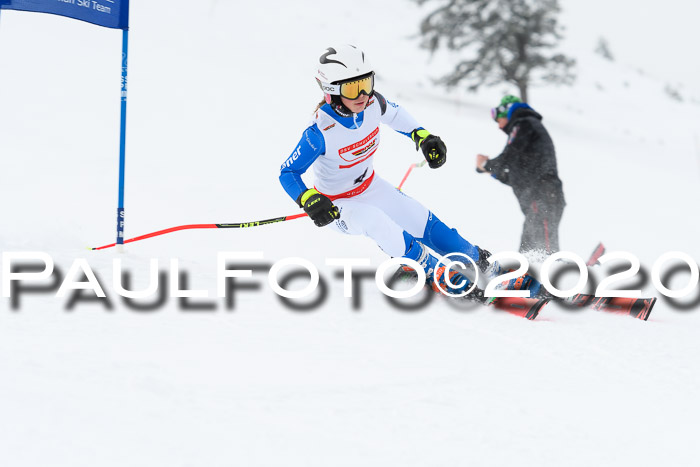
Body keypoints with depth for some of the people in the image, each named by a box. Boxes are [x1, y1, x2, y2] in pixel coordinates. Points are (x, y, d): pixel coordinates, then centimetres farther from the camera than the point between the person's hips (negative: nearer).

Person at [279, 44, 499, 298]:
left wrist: (422, 136, -2)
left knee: (424, 222, 4)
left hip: (371, 187, 6)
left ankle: (481, 262, 24)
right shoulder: (320, 132, -34)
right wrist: (309, 200, -43)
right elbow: (288, 173, -26)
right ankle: (436, 274, -19)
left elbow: (394, 114, 8)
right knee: (374, 220, -34)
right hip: (338, 205, -6)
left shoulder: (372, 103, -18)